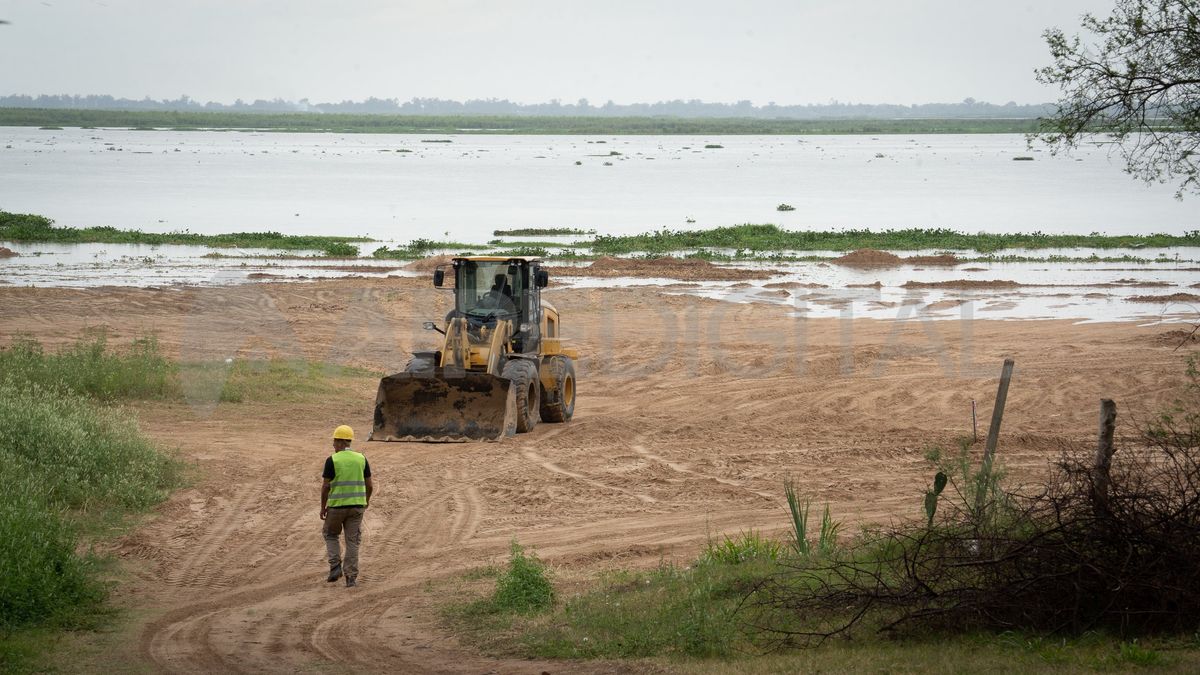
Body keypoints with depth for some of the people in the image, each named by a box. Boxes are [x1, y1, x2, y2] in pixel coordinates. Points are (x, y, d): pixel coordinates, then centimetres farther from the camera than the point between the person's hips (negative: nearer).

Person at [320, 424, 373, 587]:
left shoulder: (332, 460, -8)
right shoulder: (361, 459, 3)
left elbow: (326, 486, -8)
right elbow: (369, 485, 6)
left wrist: (323, 507, 3)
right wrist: (366, 501, 23)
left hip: (337, 506, -3)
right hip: (357, 505, 3)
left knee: (330, 534, 20)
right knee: (352, 541, 8)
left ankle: (335, 566, 4)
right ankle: (351, 577, 5)